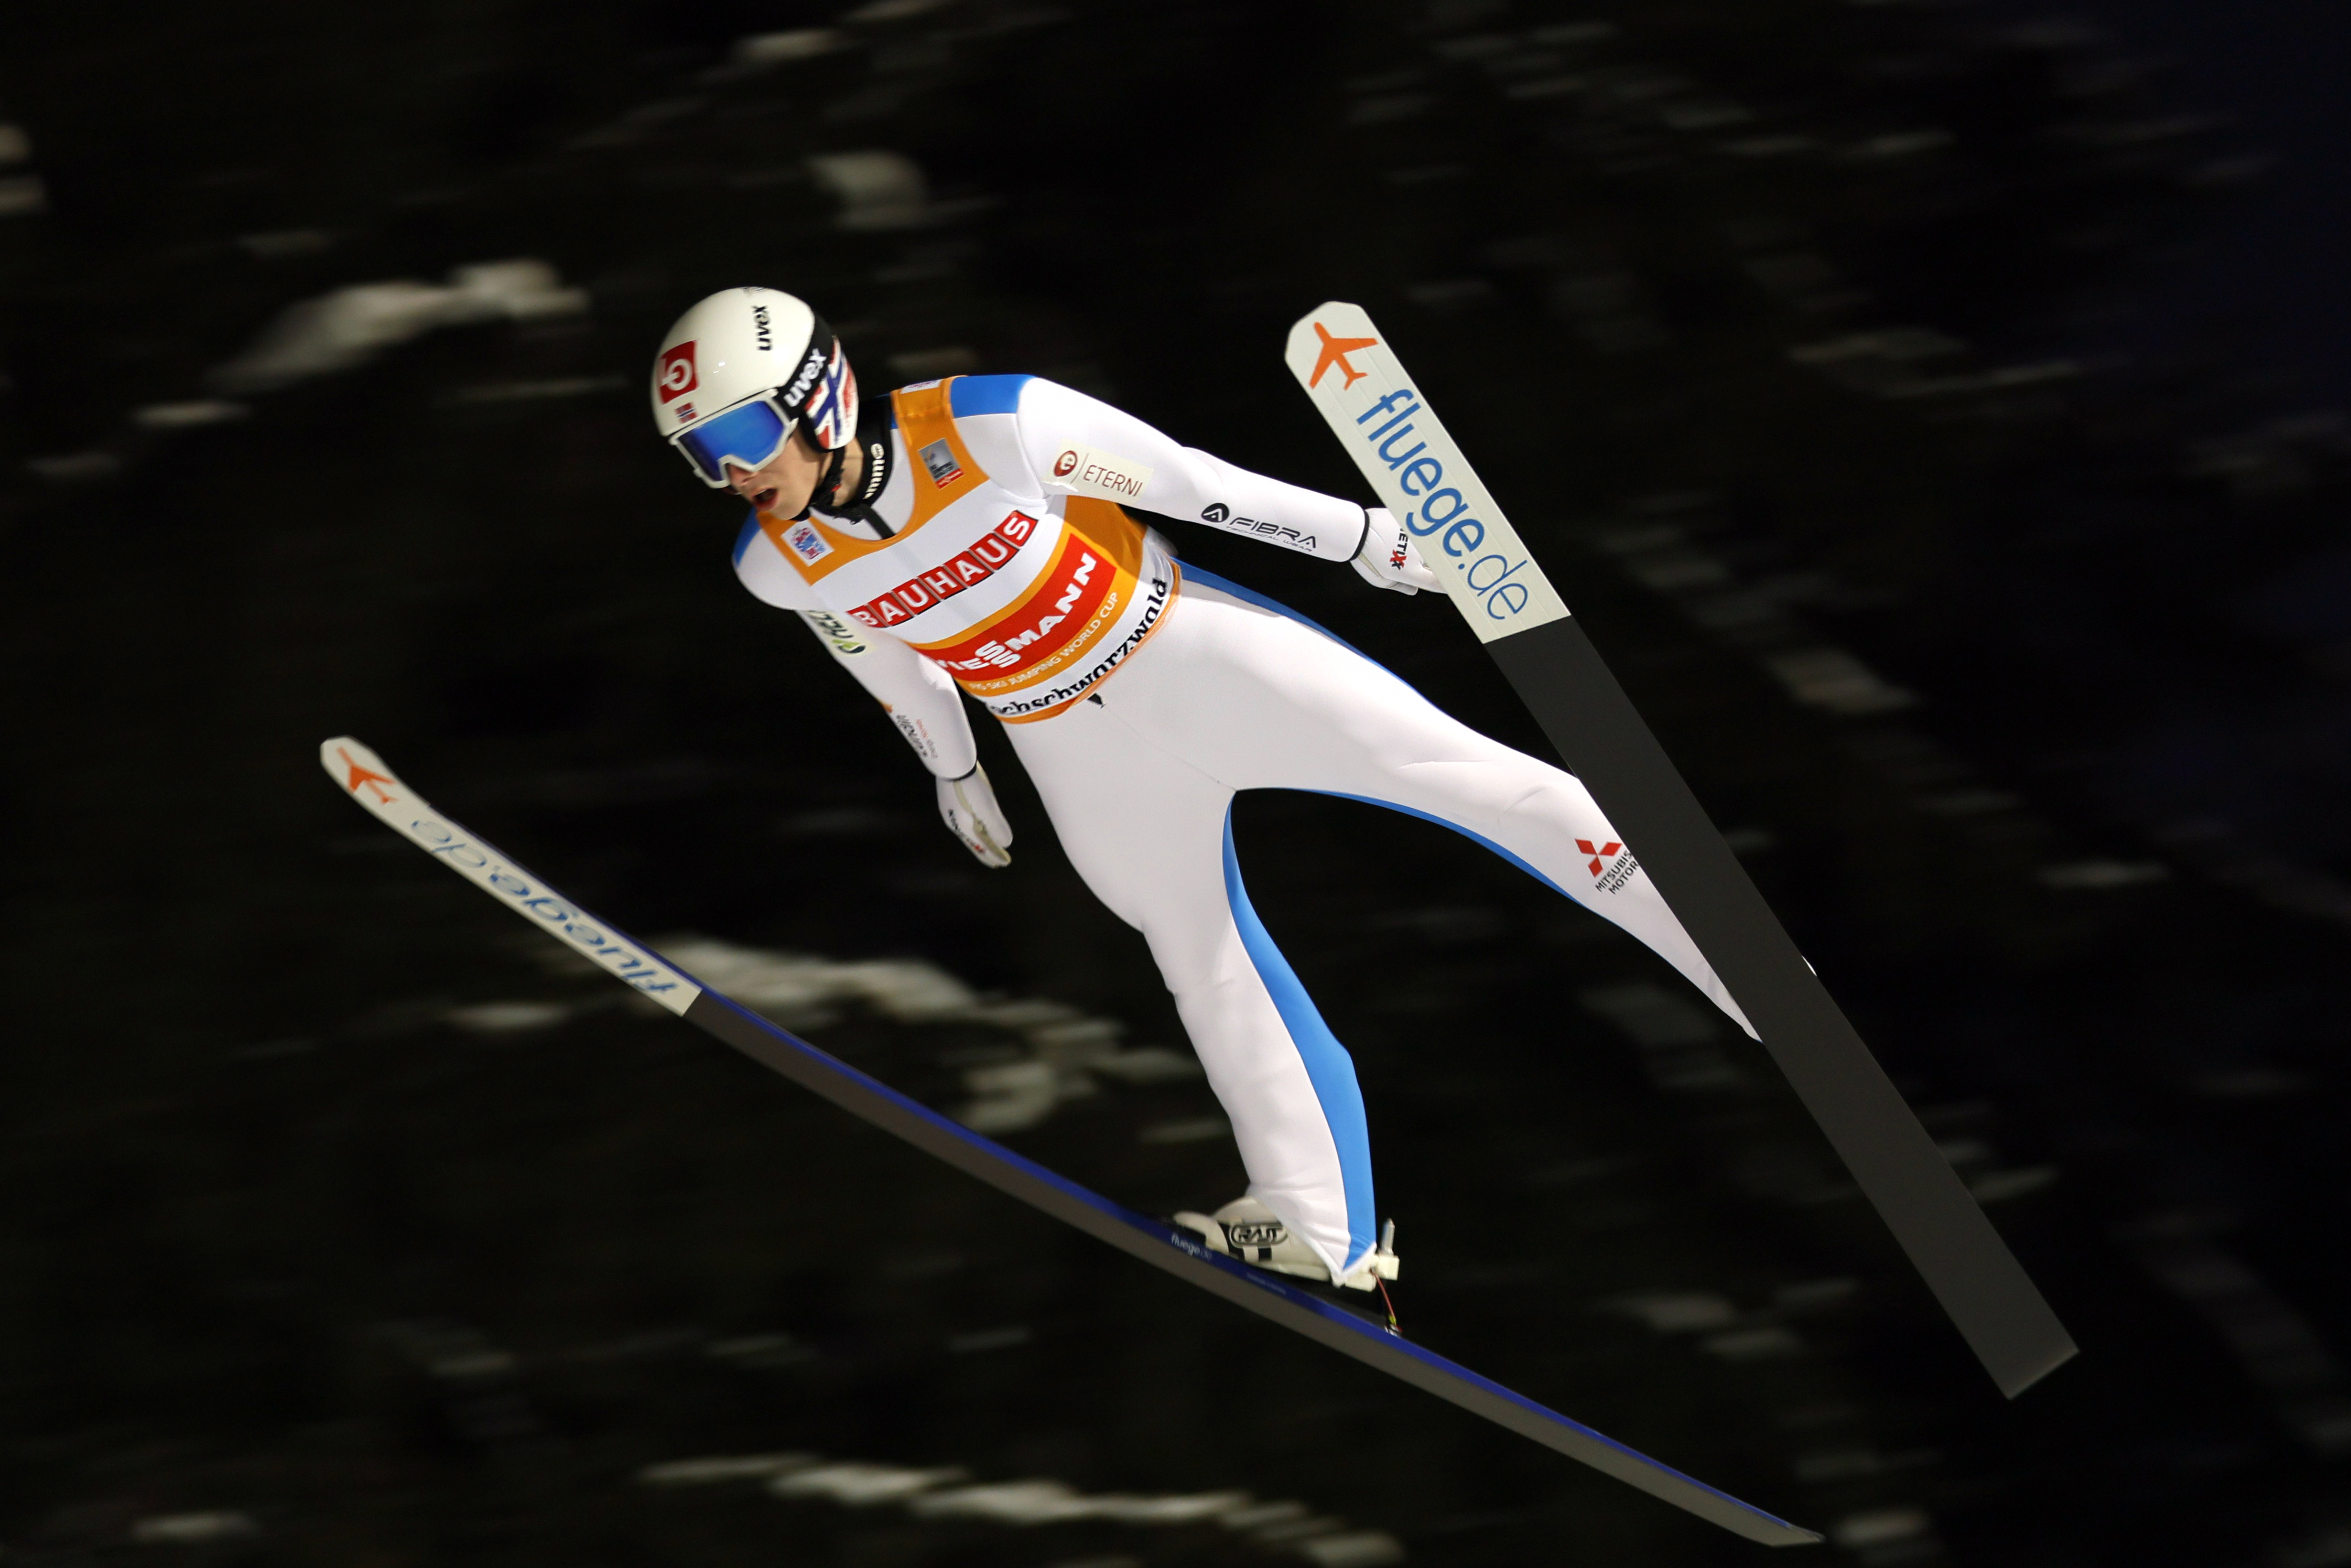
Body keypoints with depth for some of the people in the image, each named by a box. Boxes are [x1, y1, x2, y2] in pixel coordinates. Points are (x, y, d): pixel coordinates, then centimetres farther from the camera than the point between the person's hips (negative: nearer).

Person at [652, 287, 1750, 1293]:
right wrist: (950, 770, 24)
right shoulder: (778, 567, -12)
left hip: (1188, 648, -4)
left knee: (1469, 776, -6)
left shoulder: (985, 428, -27)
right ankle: (1321, 1229, 24)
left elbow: (1180, 479, -16)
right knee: (1203, 960, 13)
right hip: (1075, 749, 4)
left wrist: (1362, 535, -8)